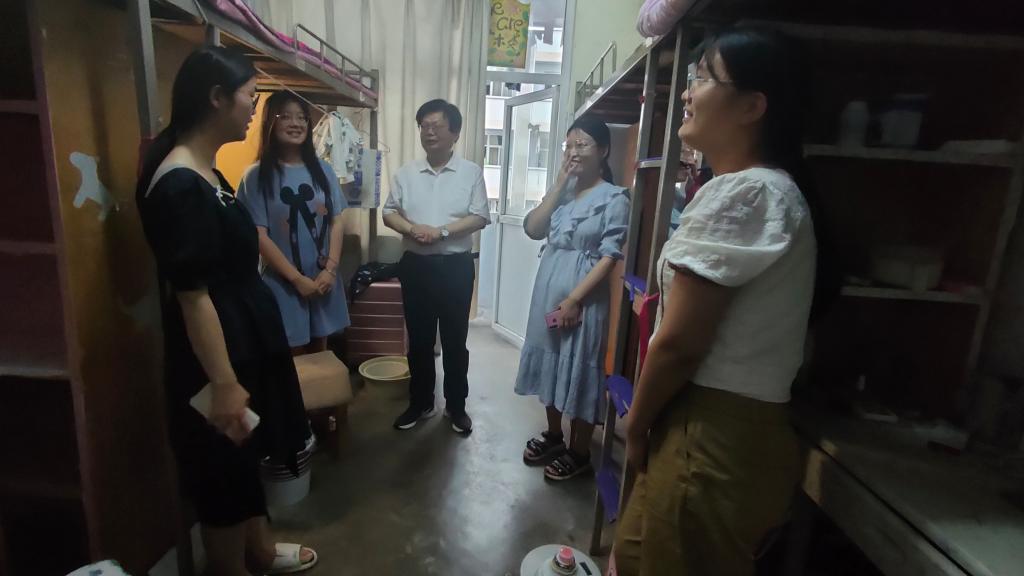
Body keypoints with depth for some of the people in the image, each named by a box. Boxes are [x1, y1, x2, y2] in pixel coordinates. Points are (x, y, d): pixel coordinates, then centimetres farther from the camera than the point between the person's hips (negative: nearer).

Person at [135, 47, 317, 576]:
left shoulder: (206, 173, 8)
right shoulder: (181, 185, -22)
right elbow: (191, 295, -24)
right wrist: (223, 383, -22)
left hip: (245, 335, 10)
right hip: (217, 349, -10)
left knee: (248, 456, 23)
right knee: (224, 470, 10)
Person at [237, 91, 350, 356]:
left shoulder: (323, 170, 5)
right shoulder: (257, 175, -6)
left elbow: (336, 222, 3)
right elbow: (258, 236, -10)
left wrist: (330, 269, -8)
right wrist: (297, 278, -13)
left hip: (323, 279, 3)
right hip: (282, 283, -3)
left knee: (320, 351, 17)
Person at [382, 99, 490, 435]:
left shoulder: (471, 172, -1)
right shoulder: (406, 173, 7)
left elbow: (479, 217, -7)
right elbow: (389, 213, 5)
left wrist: (441, 230, -19)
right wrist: (411, 228, -15)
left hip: (456, 266, -2)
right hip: (415, 265, 3)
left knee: (455, 341, 8)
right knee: (419, 340, 12)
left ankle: (456, 406, 25)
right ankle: (420, 403, 29)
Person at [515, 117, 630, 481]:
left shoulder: (614, 198, -8)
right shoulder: (564, 192, 10)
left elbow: (609, 257, -14)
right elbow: (533, 229, -1)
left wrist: (574, 300, -19)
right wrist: (559, 183, -4)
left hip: (583, 299, -6)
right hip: (548, 292, 6)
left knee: (580, 370, 5)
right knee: (551, 364, 16)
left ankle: (579, 453, 22)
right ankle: (553, 435, 35)